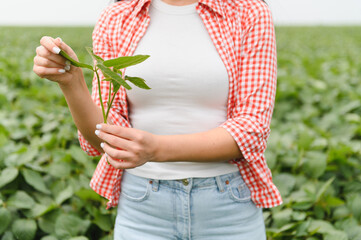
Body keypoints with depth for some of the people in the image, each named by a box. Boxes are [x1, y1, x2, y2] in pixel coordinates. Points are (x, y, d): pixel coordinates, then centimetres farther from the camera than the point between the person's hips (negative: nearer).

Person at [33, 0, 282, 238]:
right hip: (145, 208, 1)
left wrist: (158, 149, -27)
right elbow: (102, 139, -3)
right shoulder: (115, 22, -1)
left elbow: (250, 131, -12)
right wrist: (70, 81, -23)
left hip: (228, 207, 0)